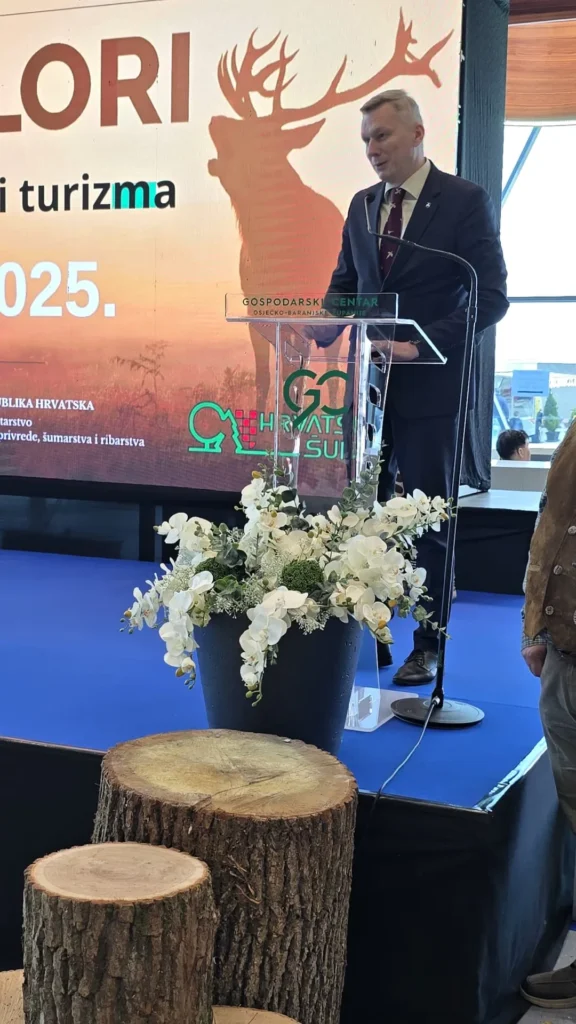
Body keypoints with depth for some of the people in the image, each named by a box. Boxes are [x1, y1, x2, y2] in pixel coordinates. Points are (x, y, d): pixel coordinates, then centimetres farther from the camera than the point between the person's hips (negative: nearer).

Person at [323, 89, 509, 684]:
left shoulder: (465, 201, -6)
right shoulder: (362, 206, 12)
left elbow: (491, 295, -11)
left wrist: (424, 344, -22)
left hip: (429, 385, -5)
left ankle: (428, 646, 13)